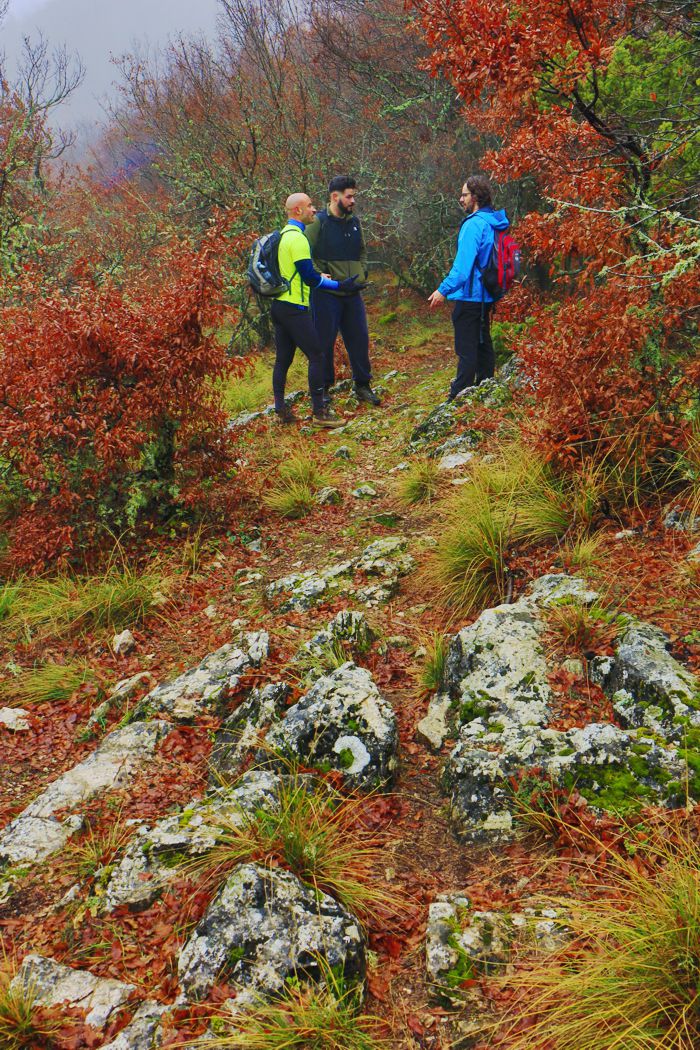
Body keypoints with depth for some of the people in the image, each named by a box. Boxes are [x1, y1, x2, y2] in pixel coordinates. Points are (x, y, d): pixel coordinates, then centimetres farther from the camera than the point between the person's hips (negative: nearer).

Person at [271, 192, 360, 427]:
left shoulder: (283, 235, 16)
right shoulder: (297, 238, -14)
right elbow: (310, 278, -16)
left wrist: (318, 276, 24)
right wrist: (338, 285, -8)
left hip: (279, 305, 10)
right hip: (295, 308, -10)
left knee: (283, 359, 11)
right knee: (316, 356, -6)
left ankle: (281, 410, 14)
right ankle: (319, 412, -6)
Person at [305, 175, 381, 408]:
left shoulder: (354, 222, 12)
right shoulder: (318, 222, -8)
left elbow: (362, 252, 24)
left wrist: (362, 274, 10)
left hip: (353, 292, 6)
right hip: (326, 294, -6)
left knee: (359, 339, 8)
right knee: (324, 342, 2)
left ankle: (362, 386, 20)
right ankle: (323, 388, 15)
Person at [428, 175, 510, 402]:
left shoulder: (474, 223, -17)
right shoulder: (494, 223, 12)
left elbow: (463, 263, -25)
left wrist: (444, 289, -23)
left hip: (470, 296, -10)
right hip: (486, 297, 10)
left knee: (466, 350, -7)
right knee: (483, 345, 16)